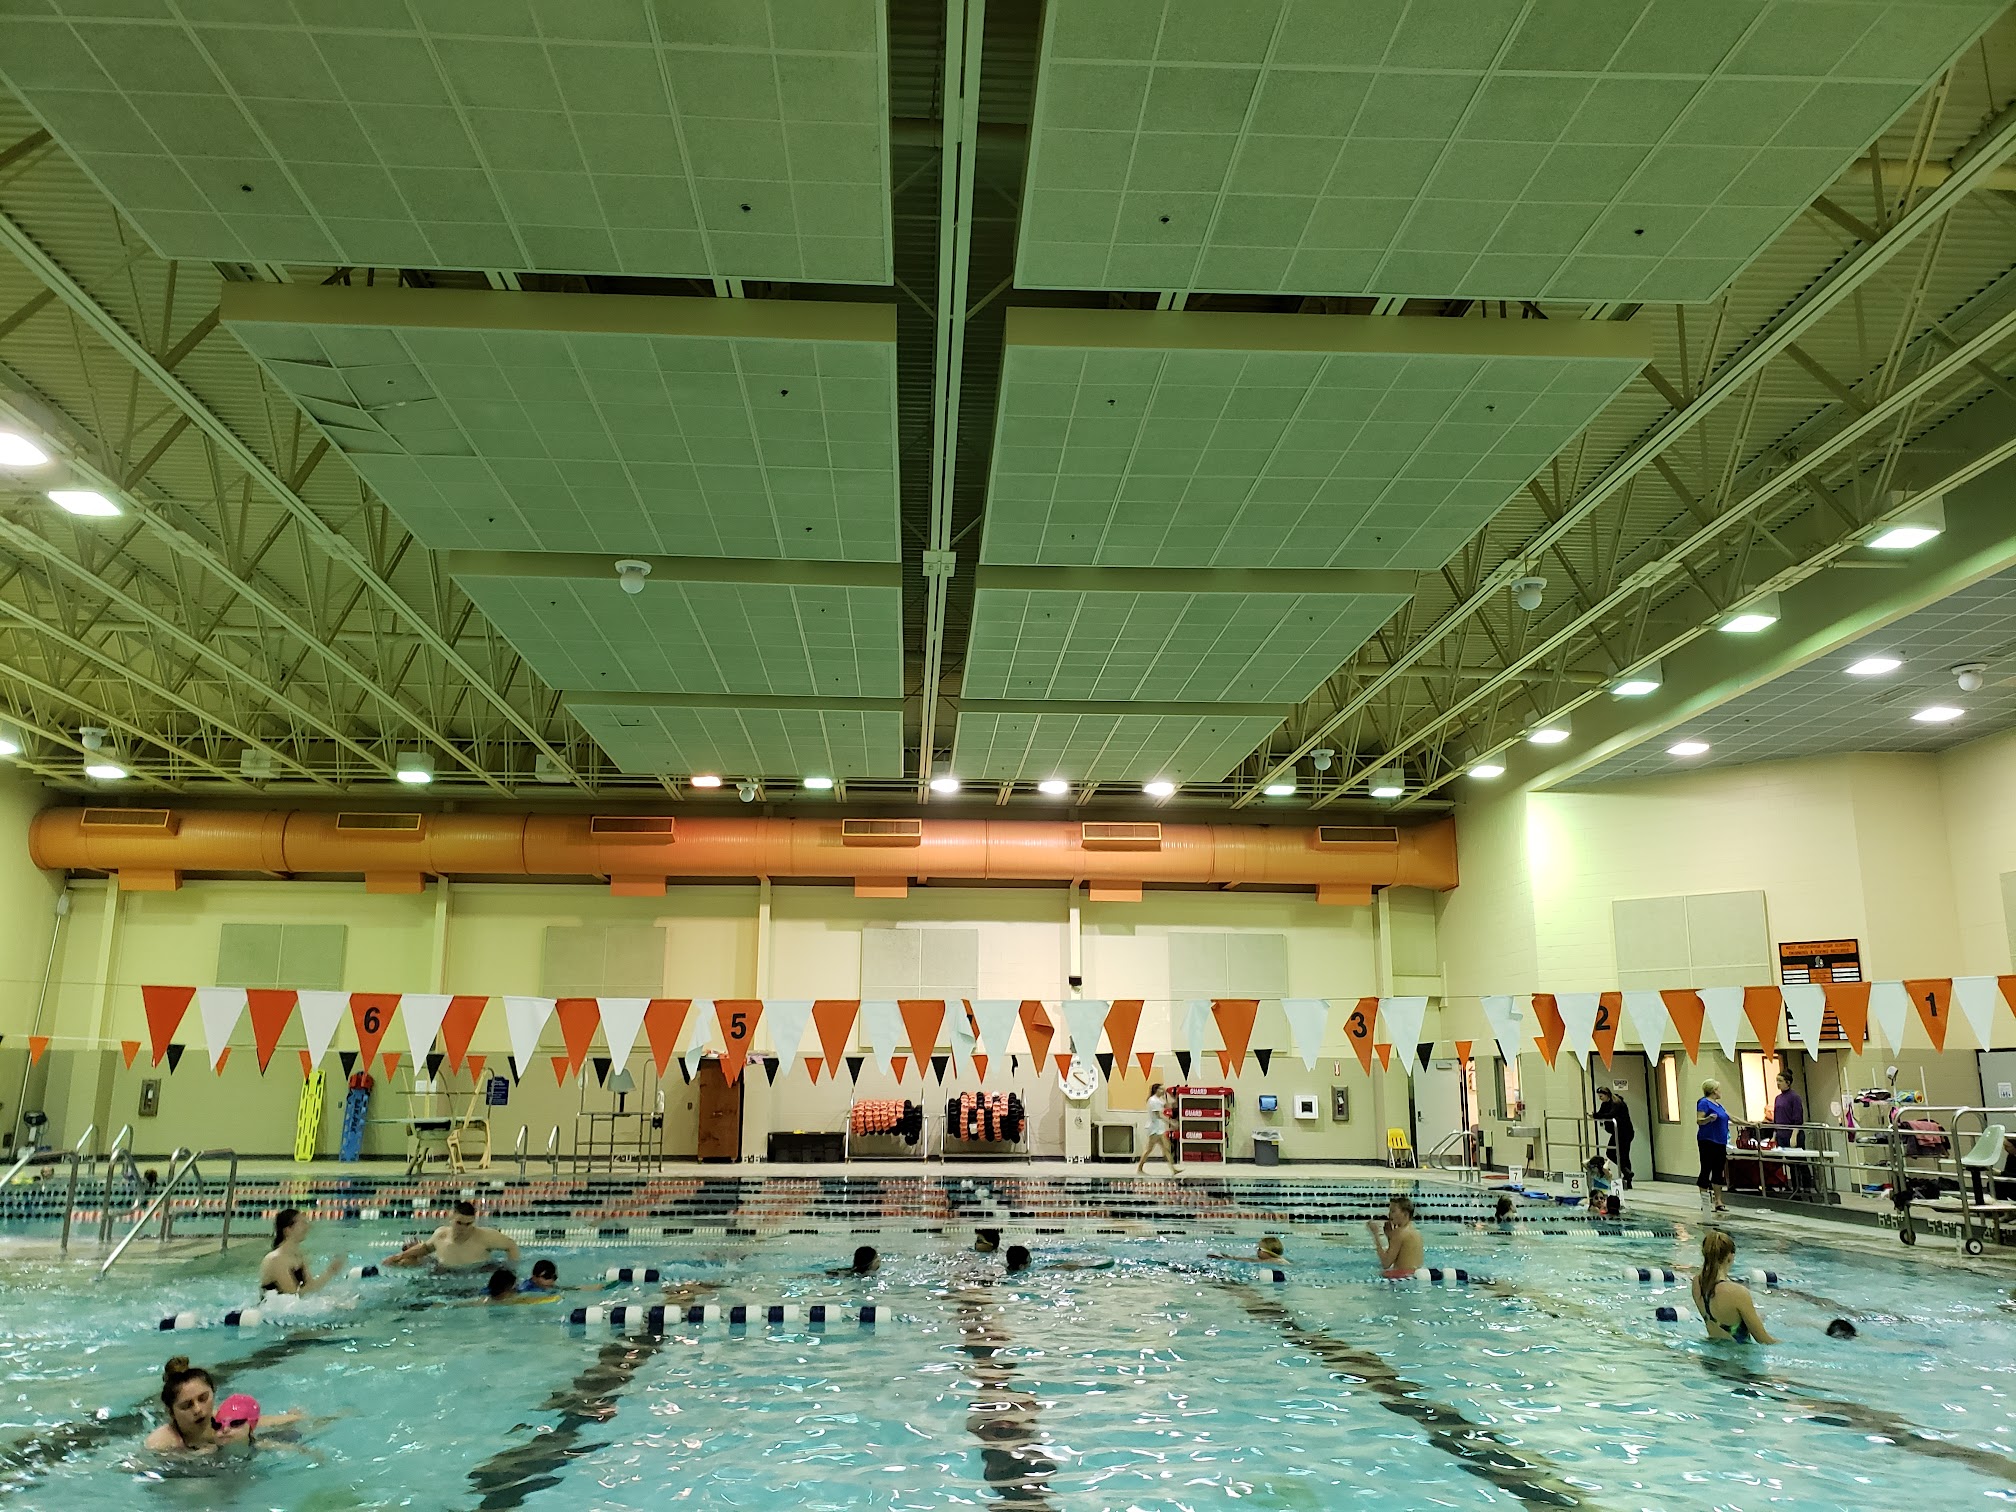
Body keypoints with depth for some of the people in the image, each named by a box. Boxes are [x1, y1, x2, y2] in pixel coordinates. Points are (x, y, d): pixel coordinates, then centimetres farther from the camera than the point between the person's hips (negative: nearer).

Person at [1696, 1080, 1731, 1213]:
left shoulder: (1718, 1105, 18)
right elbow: (1699, 1121, -17)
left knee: (1719, 1172, 8)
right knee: (1706, 1171, -5)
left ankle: (1718, 1202, 11)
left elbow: (1730, 1117, 26)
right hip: (1708, 1142, -9)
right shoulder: (1704, 1103, -9)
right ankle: (1704, 1202, -3)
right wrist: (1709, 1119, -37)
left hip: (1720, 1142, 9)